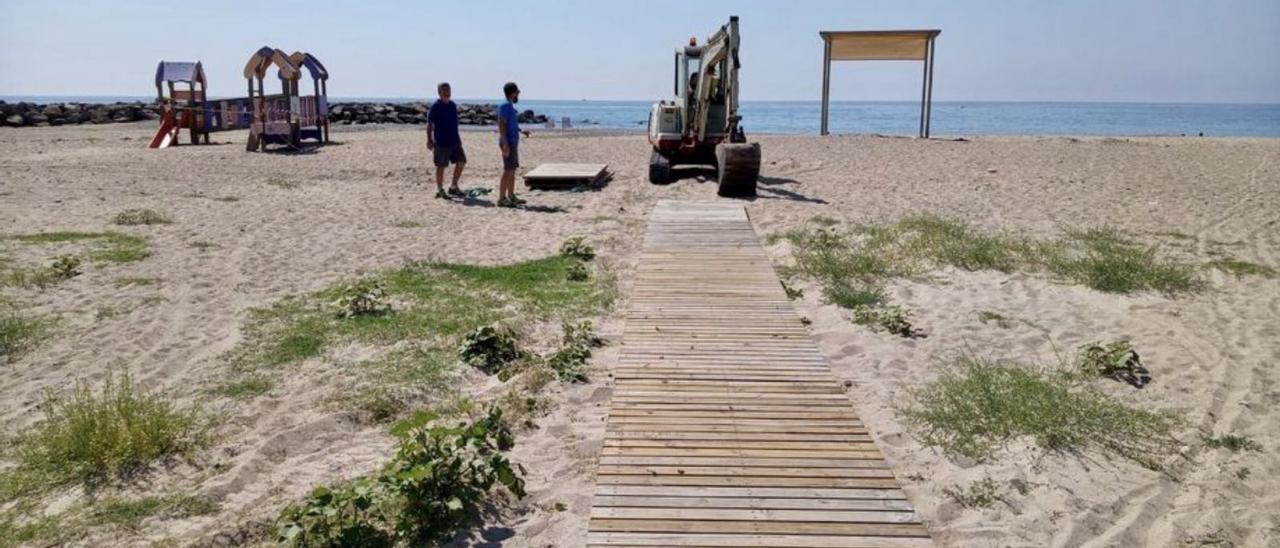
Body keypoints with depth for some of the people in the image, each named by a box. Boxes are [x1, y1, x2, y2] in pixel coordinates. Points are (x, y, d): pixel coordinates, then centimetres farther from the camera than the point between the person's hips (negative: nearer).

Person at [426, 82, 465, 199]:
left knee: (461, 162, 5)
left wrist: (458, 138, 21)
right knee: (441, 166, 2)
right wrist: (429, 140, -16)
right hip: (441, 142, -7)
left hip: (454, 141, 7)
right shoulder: (435, 106, -9)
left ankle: (454, 187, 18)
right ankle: (440, 190, 13)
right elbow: (429, 124, -10)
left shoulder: (453, 105, 11)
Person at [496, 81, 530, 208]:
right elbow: (501, 126, -19)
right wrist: (505, 144, -24)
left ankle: (511, 196, 21)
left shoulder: (510, 106, 16)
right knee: (507, 171, -10)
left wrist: (522, 131, 17)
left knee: (512, 170, 13)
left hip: (513, 142, 10)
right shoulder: (505, 106, -13)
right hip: (508, 142, -10)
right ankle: (501, 199, -8)